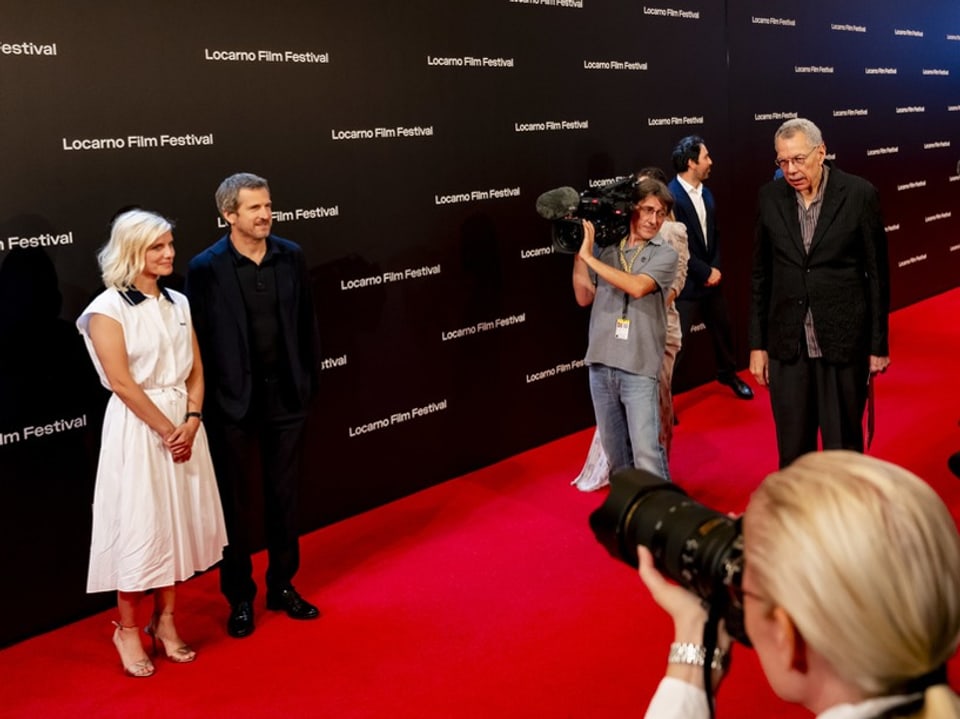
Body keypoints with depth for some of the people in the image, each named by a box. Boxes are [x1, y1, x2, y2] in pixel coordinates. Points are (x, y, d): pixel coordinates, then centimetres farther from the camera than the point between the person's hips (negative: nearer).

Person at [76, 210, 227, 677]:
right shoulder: (108, 309, -10)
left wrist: (191, 422, -8)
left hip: (183, 423, 6)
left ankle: (165, 622, 24)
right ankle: (127, 630, 16)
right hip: (137, 428, -6)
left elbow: (196, 371, 7)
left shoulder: (178, 303, 8)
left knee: (177, 522, 11)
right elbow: (122, 382, -15)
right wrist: (166, 430, -14)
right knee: (138, 526, 0)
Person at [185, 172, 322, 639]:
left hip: (287, 396, 4)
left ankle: (283, 586, 30)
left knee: (284, 496, 14)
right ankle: (240, 597, 24)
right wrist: (207, 403, -10)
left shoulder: (291, 256, 1)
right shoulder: (206, 268, -11)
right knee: (237, 503, 10)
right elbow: (198, 340, -9)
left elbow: (306, 322, 7)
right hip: (234, 402, -4)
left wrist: (310, 378, 5)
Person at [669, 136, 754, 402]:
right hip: (685, 283, -8)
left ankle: (727, 373, 47)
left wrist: (716, 268, -2)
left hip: (711, 278, 8)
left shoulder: (706, 193, 7)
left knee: (723, 329, 23)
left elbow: (714, 233, 13)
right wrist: (706, 272, -15)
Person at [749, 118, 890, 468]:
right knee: (792, 452, 10)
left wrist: (879, 344, 0)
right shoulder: (770, 197, 1)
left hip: (844, 343, -2)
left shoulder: (859, 194, -7)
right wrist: (757, 344, 6)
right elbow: (761, 275, 7)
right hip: (787, 345, 2)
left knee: (844, 449, 9)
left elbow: (877, 274, -2)